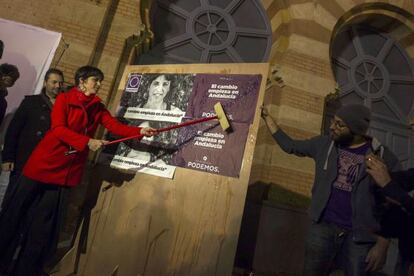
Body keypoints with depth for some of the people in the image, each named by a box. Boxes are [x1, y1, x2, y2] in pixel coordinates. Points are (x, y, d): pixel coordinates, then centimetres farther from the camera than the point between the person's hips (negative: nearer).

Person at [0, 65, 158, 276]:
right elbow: (58, 129, -16)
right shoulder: (64, 99, -5)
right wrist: (88, 142, -26)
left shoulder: (98, 108, 7)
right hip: (45, 162, -3)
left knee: (46, 220, 10)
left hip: (68, 169, 3)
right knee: (18, 211, 9)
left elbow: (115, 126, -6)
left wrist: (140, 131, -21)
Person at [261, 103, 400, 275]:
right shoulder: (324, 144, 0)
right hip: (323, 227, 3)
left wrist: (382, 244, -9)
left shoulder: (384, 158, -8)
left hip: (361, 235, -2)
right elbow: (290, 145, 9)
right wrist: (267, 117, 6)